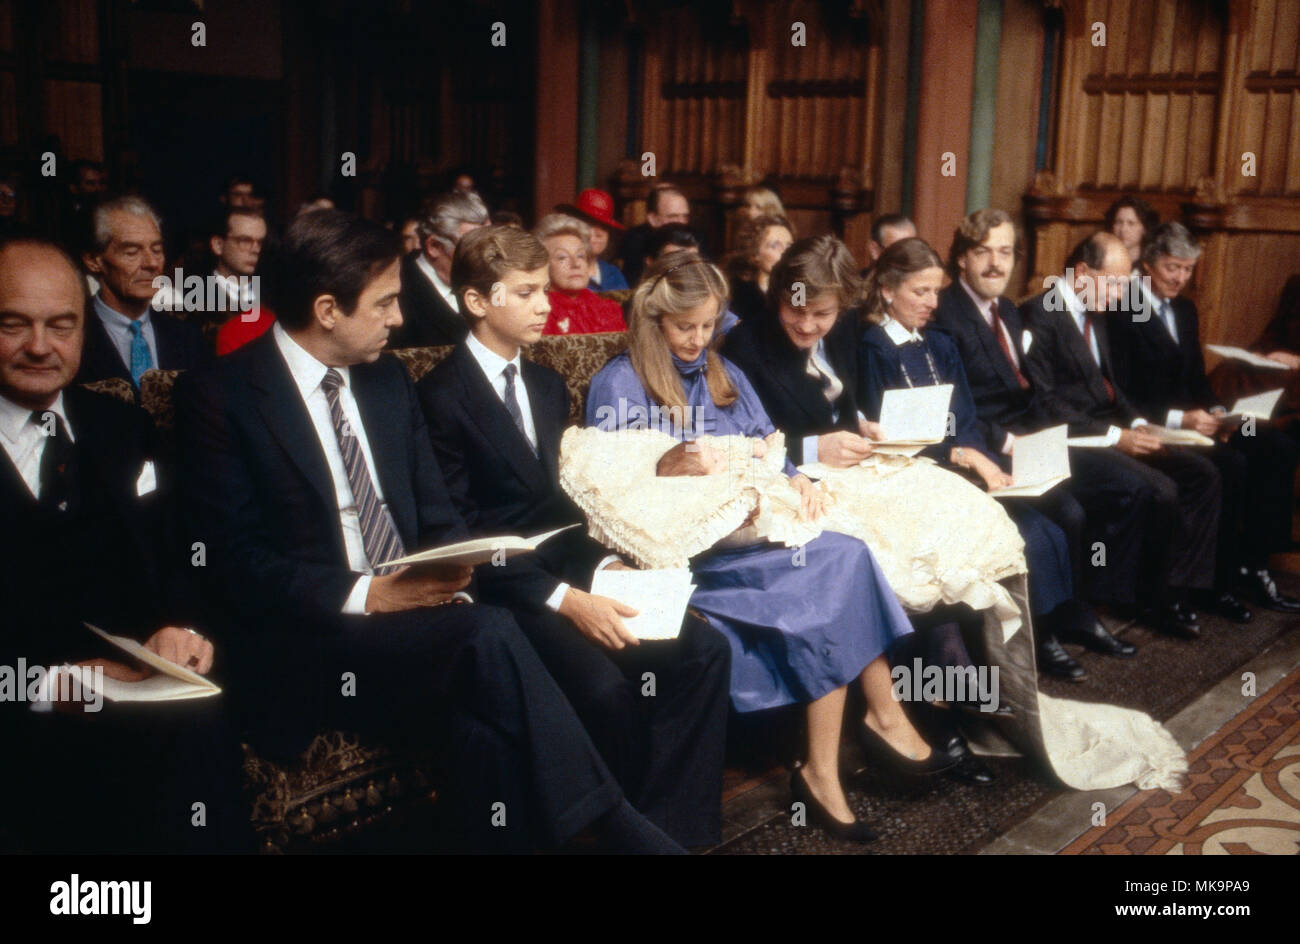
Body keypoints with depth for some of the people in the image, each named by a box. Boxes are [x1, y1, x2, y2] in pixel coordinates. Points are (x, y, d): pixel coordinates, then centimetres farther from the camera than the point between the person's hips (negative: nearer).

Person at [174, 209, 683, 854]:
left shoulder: (389, 380, 15)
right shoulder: (218, 395, -4)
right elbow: (231, 559, -10)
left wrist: (449, 571, -6)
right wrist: (362, 594, -19)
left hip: (410, 612, 5)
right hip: (303, 644, -5)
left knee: (478, 716, -29)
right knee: (488, 638, -30)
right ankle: (613, 824, -20)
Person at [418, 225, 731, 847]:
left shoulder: (546, 385, 16)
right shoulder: (442, 398, -8)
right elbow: (460, 538, -13)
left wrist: (602, 563, -1)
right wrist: (564, 600, -21)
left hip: (565, 569, 7)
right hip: (502, 588, -7)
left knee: (704, 648, -14)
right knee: (604, 685, -31)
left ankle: (673, 826, -6)